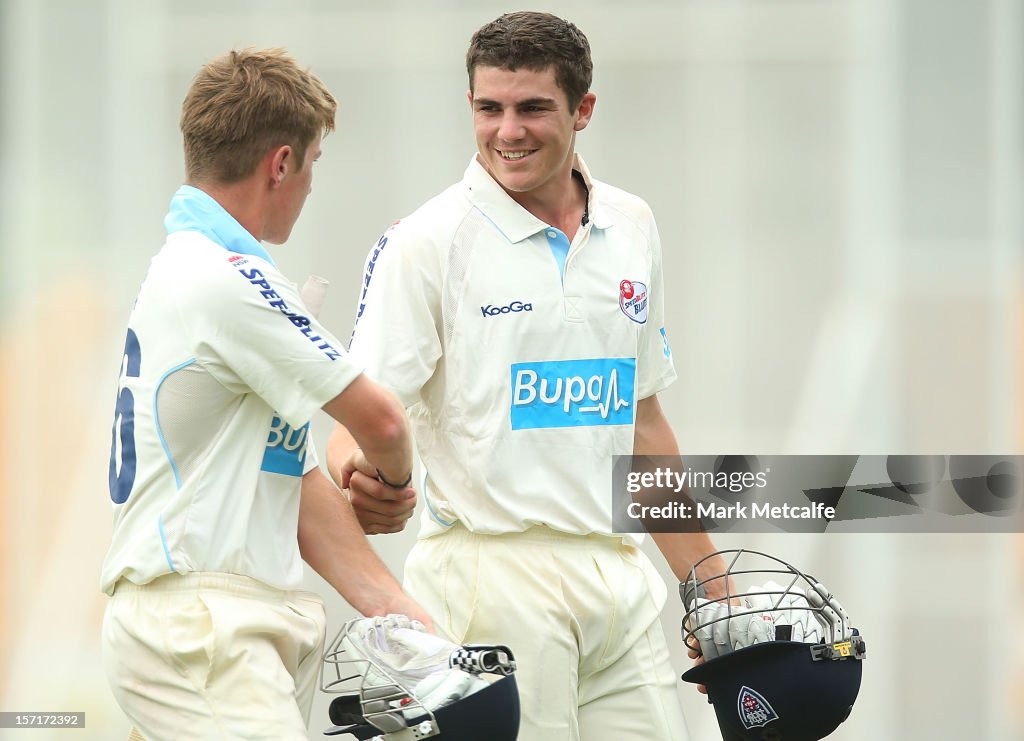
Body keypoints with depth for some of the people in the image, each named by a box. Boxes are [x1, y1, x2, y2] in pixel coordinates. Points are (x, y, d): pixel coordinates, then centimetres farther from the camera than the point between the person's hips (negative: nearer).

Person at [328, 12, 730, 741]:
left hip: (620, 575, 5)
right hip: (490, 572, -5)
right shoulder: (426, 243, -6)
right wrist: (361, 475, -34)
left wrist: (710, 585, 19)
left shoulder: (633, 228, 12)